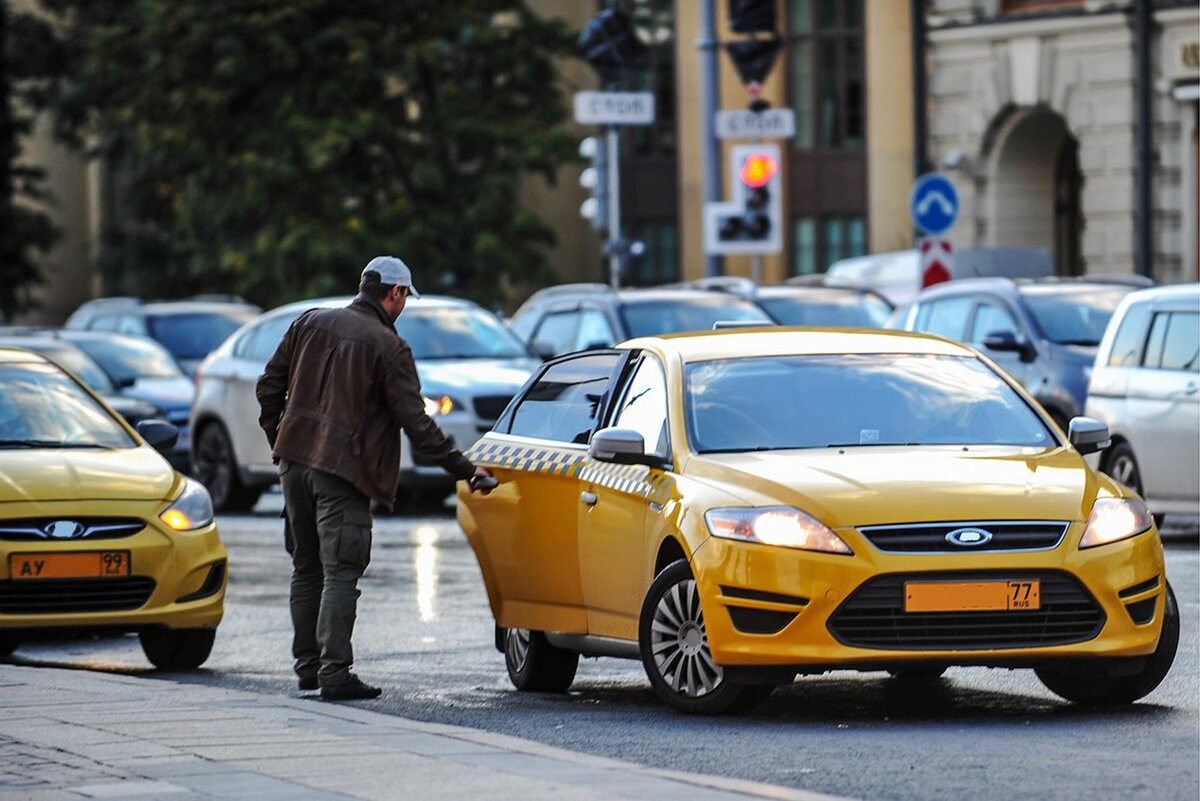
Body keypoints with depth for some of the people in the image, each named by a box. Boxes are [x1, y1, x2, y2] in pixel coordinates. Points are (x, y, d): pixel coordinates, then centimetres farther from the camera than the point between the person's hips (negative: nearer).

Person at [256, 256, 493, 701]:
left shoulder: (310, 323, 9)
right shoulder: (389, 347, -7)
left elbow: (269, 387, 11)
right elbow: (415, 421, -10)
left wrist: (279, 440, 23)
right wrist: (464, 468, -5)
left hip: (295, 461, 6)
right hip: (343, 471, -6)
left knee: (307, 567, 16)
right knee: (340, 572, -6)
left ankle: (307, 663, 21)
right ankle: (333, 671, -13)